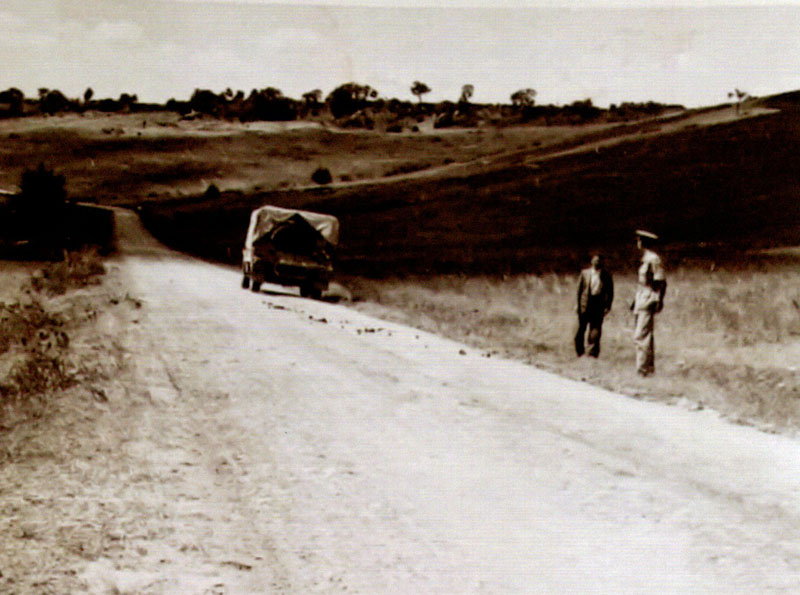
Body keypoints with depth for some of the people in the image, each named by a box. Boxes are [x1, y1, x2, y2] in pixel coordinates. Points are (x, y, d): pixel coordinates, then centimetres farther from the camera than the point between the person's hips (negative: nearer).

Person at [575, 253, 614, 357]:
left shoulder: (606, 275, 6)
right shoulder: (585, 273, 6)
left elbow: (610, 292, 6)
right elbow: (579, 289, 7)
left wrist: (608, 306, -2)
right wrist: (578, 304, 1)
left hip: (599, 304, 0)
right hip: (585, 304, 0)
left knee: (596, 327, -5)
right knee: (582, 327, 2)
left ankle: (593, 351, 1)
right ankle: (579, 351, 17)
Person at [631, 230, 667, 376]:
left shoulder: (654, 259, -13)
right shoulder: (645, 259, 16)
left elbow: (661, 282, -15)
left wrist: (658, 301, -19)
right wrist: (636, 300, 25)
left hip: (648, 302, -10)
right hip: (641, 301, 10)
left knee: (641, 336, -12)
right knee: (645, 335, 13)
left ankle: (642, 368, -12)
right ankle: (649, 367, 20)